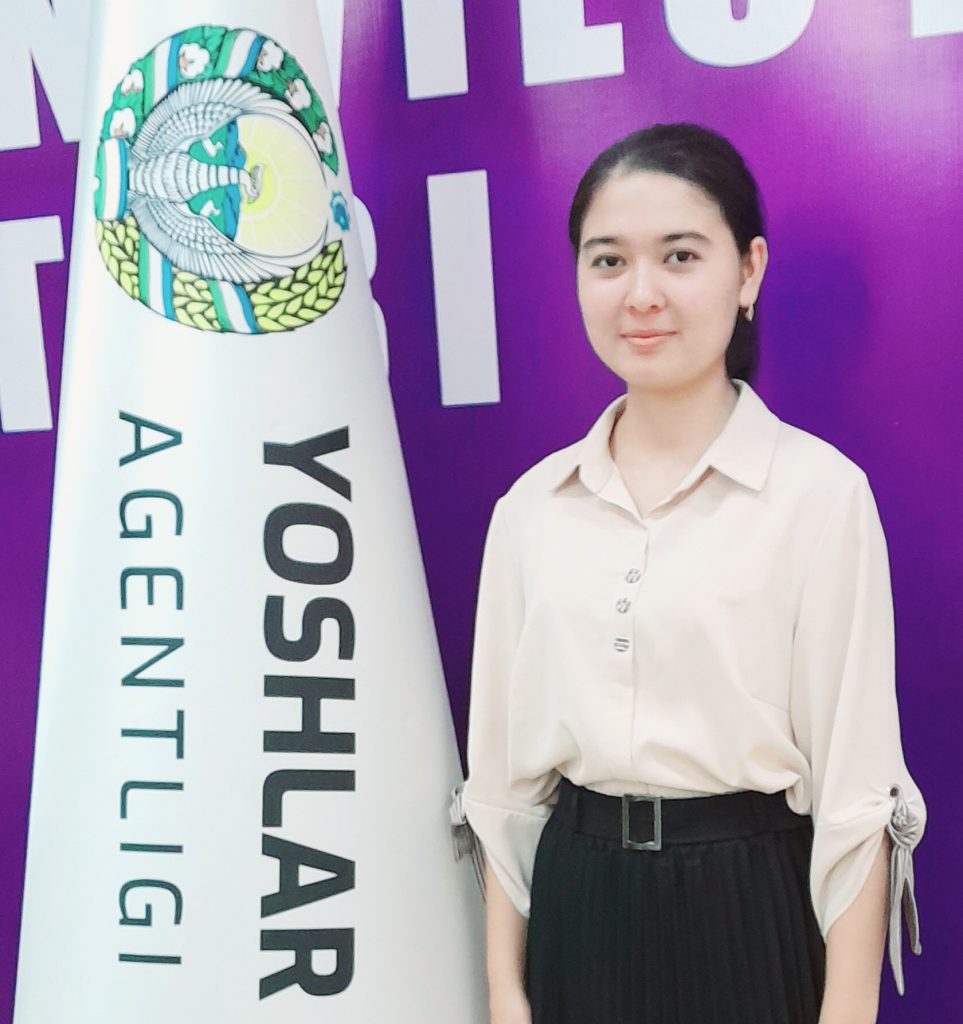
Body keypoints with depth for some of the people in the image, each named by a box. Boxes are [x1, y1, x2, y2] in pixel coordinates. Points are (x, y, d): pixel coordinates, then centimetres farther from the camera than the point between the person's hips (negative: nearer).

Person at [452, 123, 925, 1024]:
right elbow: (504, 767, 5)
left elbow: (856, 787, -10)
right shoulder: (530, 507, 1)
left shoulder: (820, 490, -11)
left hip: (751, 912, -3)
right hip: (577, 912, 4)